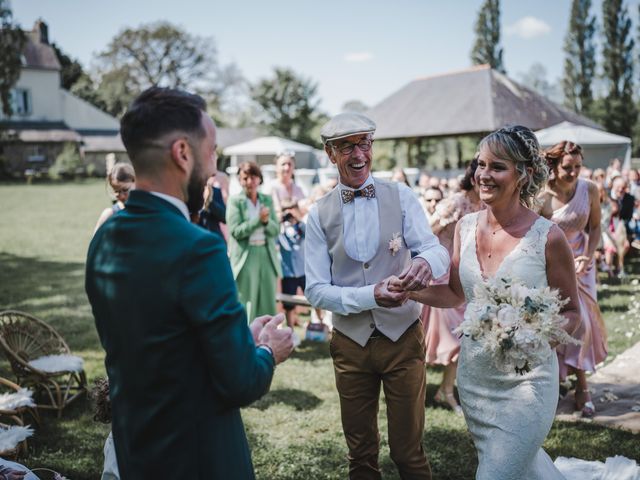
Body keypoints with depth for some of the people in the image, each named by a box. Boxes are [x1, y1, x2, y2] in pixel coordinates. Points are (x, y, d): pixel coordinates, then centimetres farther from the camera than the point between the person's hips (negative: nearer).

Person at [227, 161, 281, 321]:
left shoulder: (267, 200, 12)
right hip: (245, 256, -4)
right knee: (246, 306, -2)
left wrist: (266, 221, -14)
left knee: (268, 303, 7)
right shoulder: (235, 200, -1)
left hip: (267, 255, 4)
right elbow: (236, 231, -10)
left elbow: (276, 230, 6)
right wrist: (258, 220, -18)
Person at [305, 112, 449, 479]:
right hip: (350, 342, 1)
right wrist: (370, 296, -24)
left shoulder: (400, 196, -4)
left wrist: (426, 262, -38)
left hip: (403, 337, -1)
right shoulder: (320, 214, -4)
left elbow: (437, 250, -14)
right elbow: (316, 290, -8)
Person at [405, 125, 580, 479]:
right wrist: (411, 291, -7)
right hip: (473, 374, 5)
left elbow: (570, 312, -5)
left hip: (525, 380, -5)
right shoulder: (466, 227, -2)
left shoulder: (548, 237, -16)